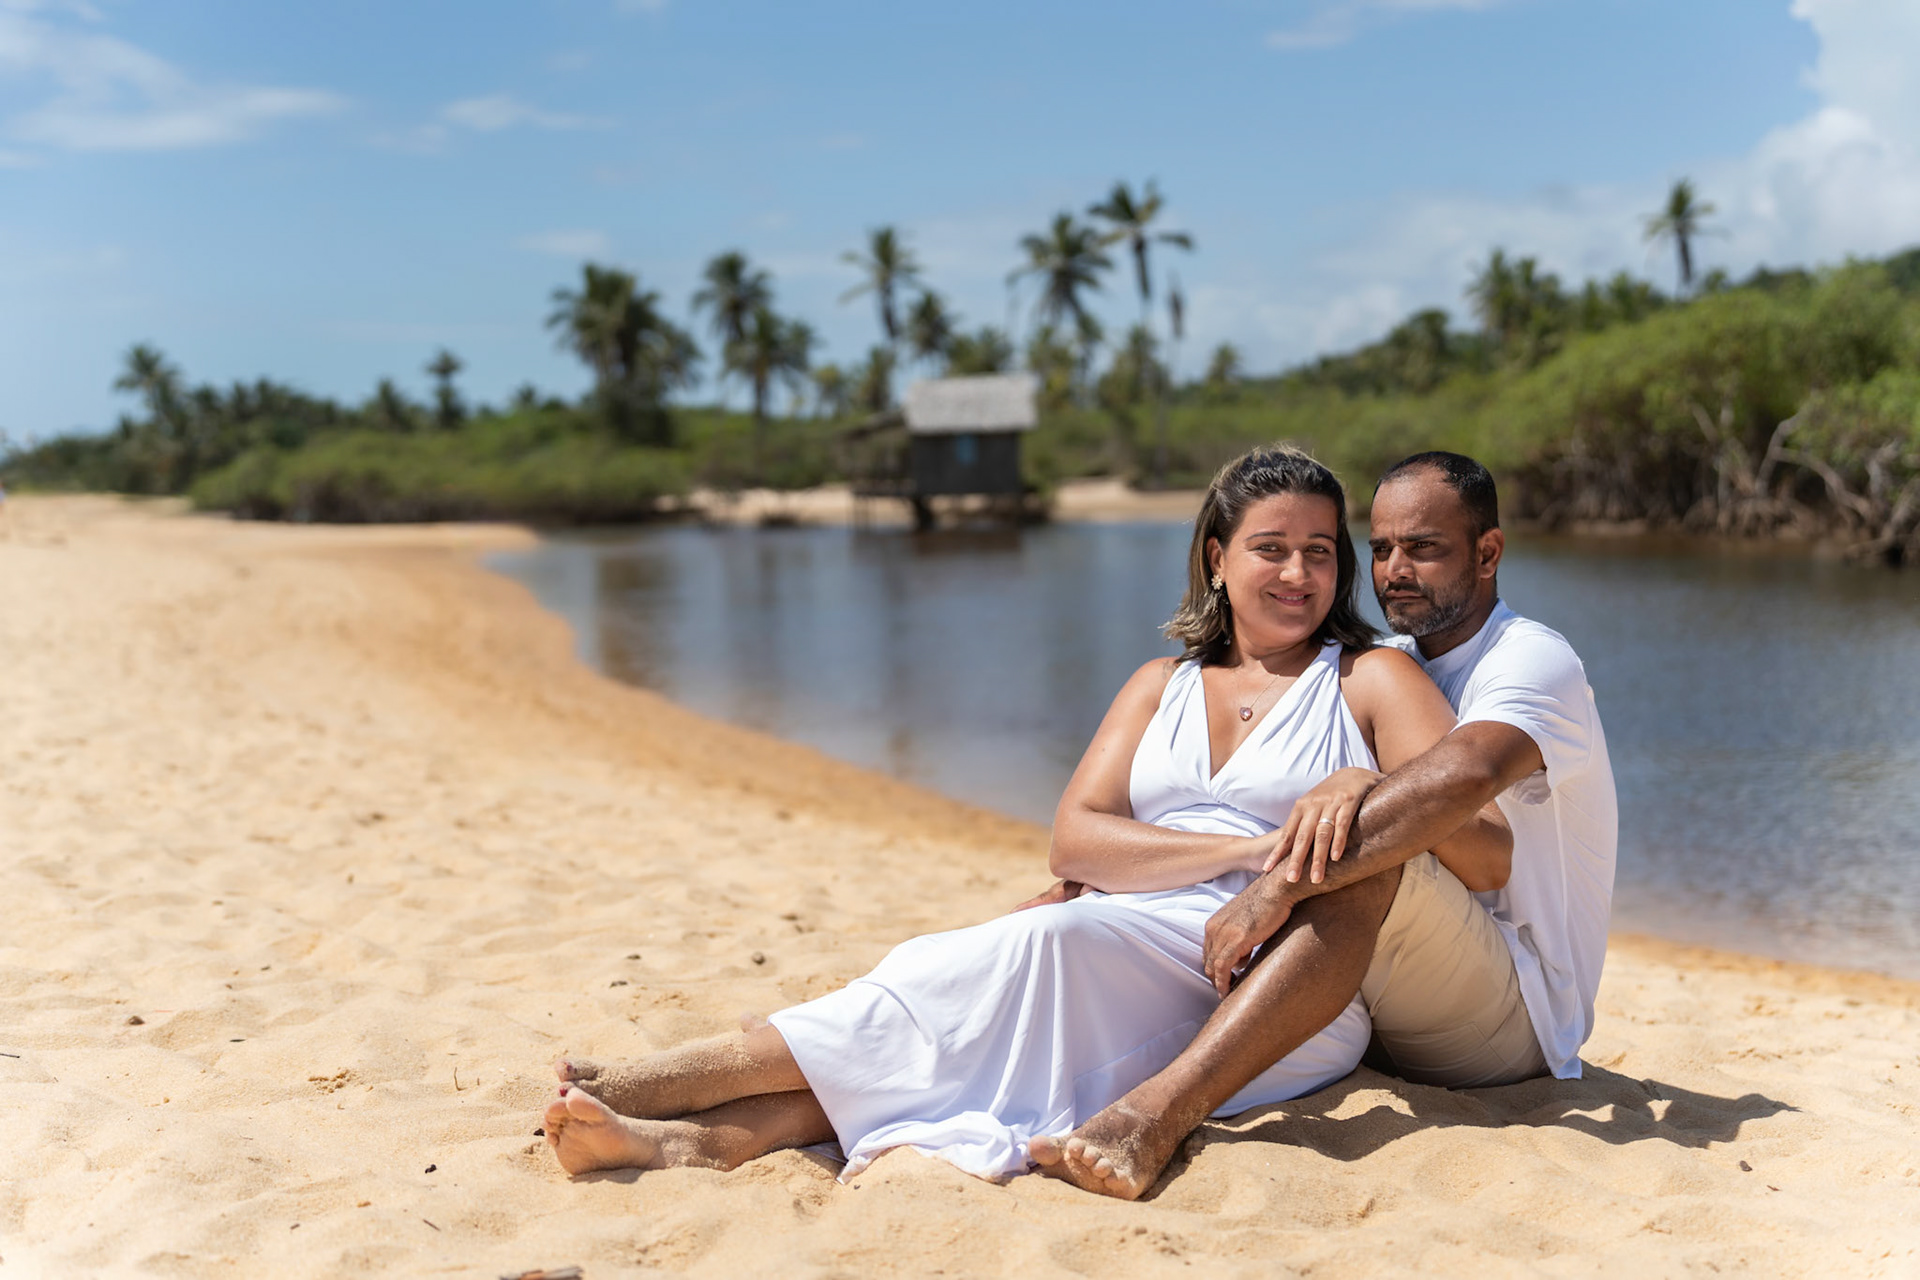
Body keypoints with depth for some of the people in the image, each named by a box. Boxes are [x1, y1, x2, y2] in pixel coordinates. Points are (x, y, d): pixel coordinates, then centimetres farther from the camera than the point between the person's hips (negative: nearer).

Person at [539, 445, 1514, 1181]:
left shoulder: (1372, 680, 9)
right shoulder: (1162, 686, 20)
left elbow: (1489, 858, -1)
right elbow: (1075, 839, 4)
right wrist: (1243, 848, -12)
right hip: (1127, 962, 5)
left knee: (1040, 949, -30)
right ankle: (711, 1137, -44)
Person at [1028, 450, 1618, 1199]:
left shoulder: (1533, 660, -9)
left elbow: (1465, 774, -33)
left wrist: (1279, 887, -39)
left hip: (1517, 1016, -8)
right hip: (1381, 1010, 8)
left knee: (1366, 859, -35)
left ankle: (1157, 1115, -50)